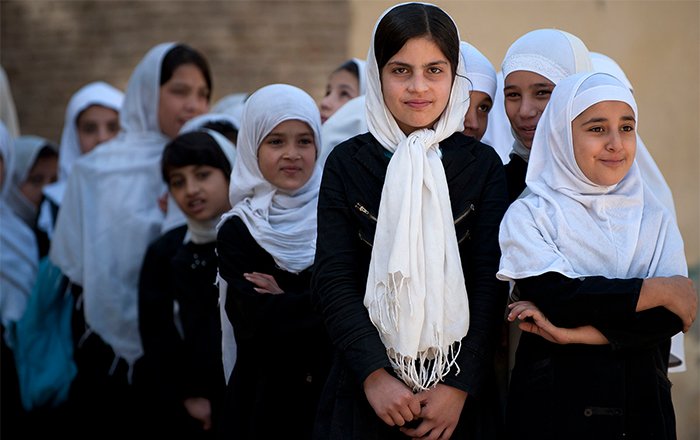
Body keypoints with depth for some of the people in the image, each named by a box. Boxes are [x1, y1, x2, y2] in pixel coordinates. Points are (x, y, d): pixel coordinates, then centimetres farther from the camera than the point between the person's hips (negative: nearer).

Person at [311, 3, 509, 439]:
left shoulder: (483, 164, 2)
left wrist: (460, 385, -14)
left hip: (462, 393, 0)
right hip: (365, 389, 0)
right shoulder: (347, 163, 1)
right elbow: (334, 281, -5)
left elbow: (490, 284, -4)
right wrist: (374, 374, -16)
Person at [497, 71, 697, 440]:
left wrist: (578, 333, -17)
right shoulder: (529, 216, -2)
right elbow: (555, 295, -18)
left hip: (642, 407, 3)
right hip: (554, 407, -3)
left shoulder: (655, 220, 6)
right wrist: (654, 290, -12)